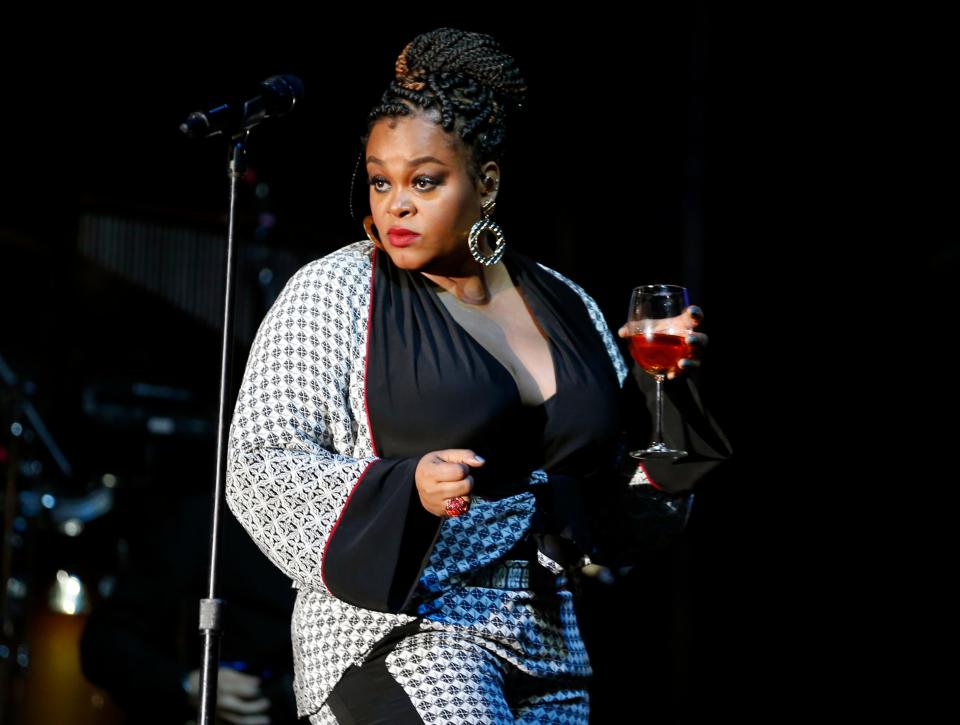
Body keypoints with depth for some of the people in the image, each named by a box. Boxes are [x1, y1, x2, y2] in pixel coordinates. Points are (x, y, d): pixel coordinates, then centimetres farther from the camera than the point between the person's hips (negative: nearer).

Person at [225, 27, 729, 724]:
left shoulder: (564, 305, 12)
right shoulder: (333, 293, 0)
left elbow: (613, 471, 21)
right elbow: (261, 466, -6)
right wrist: (405, 487, -20)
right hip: (403, 636, -5)